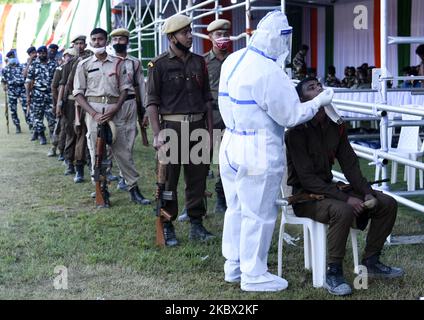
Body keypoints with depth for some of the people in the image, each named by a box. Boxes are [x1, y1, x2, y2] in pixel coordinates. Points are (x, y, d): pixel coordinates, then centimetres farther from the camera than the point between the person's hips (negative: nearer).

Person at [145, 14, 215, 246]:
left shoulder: (199, 62, 12)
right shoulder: (159, 65, -3)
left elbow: (207, 99, 15)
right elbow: (152, 102, -5)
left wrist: (209, 130, 11)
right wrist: (157, 134, -12)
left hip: (198, 126, 5)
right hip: (172, 127, -4)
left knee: (198, 178, 9)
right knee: (168, 179, 1)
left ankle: (196, 225, 19)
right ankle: (167, 227, 12)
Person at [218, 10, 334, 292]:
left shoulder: (232, 61, 7)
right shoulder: (269, 72, -20)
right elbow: (291, 115, -14)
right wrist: (319, 102, 1)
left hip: (231, 145, 9)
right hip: (258, 152, -9)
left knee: (236, 209, 18)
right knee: (258, 215, 3)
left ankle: (233, 266, 30)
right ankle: (254, 275, 15)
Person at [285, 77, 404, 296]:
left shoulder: (335, 126, 5)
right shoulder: (297, 131, -18)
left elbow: (350, 165, 6)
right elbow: (307, 178, -22)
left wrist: (367, 193, -9)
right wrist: (345, 198, -26)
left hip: (328, 187, 8)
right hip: (304, 195, -8)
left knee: (387, 204, -1)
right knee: (343, 211, -37)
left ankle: (371, 262, 12)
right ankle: (333, 274, -20)